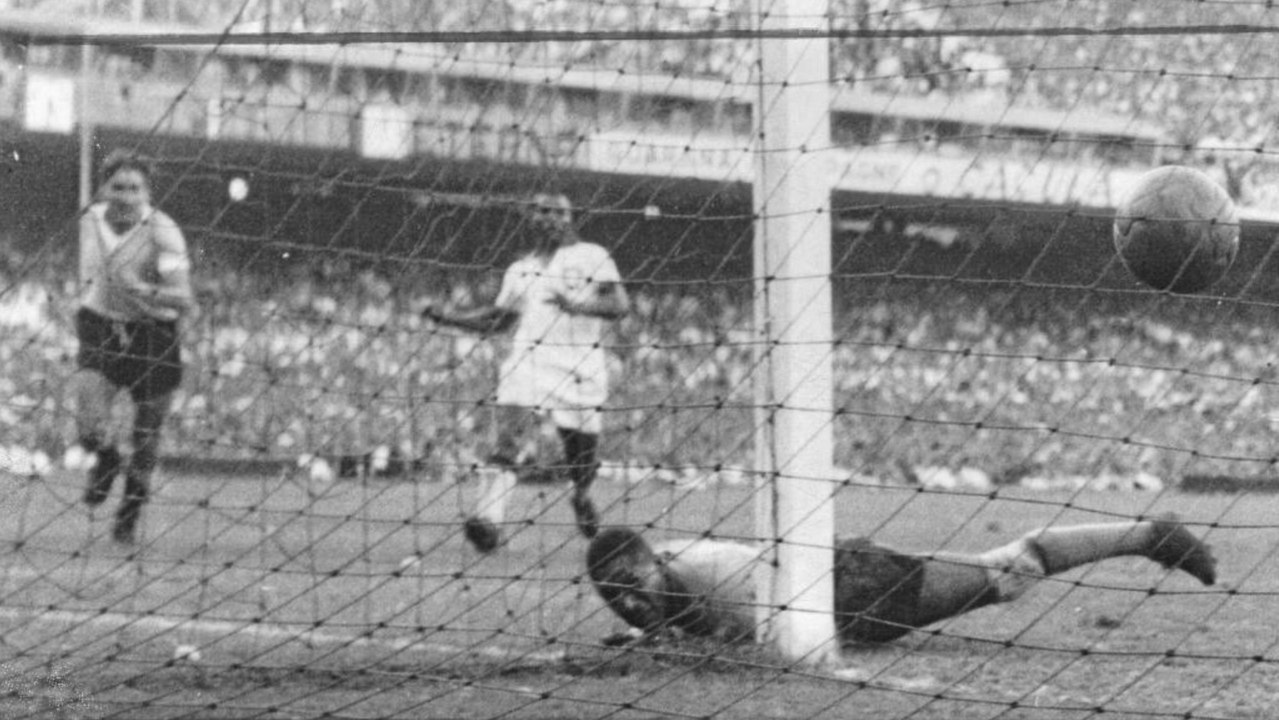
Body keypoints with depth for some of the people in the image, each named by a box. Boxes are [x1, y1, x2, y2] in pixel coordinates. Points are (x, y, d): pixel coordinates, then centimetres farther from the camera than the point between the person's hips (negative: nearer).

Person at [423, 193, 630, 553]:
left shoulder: (591, 257, 7)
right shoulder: (520, 269, 20)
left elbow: (620, 304, -3)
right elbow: (499, 318, 26)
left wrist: (577, 305, -19)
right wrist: (450, 316, 14)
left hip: (579, 365, -2)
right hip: (527, 358, 2)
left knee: (580, 452, 5)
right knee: (509, 435, -20)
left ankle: (581, 497, 40)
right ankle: (488, 518, -30)